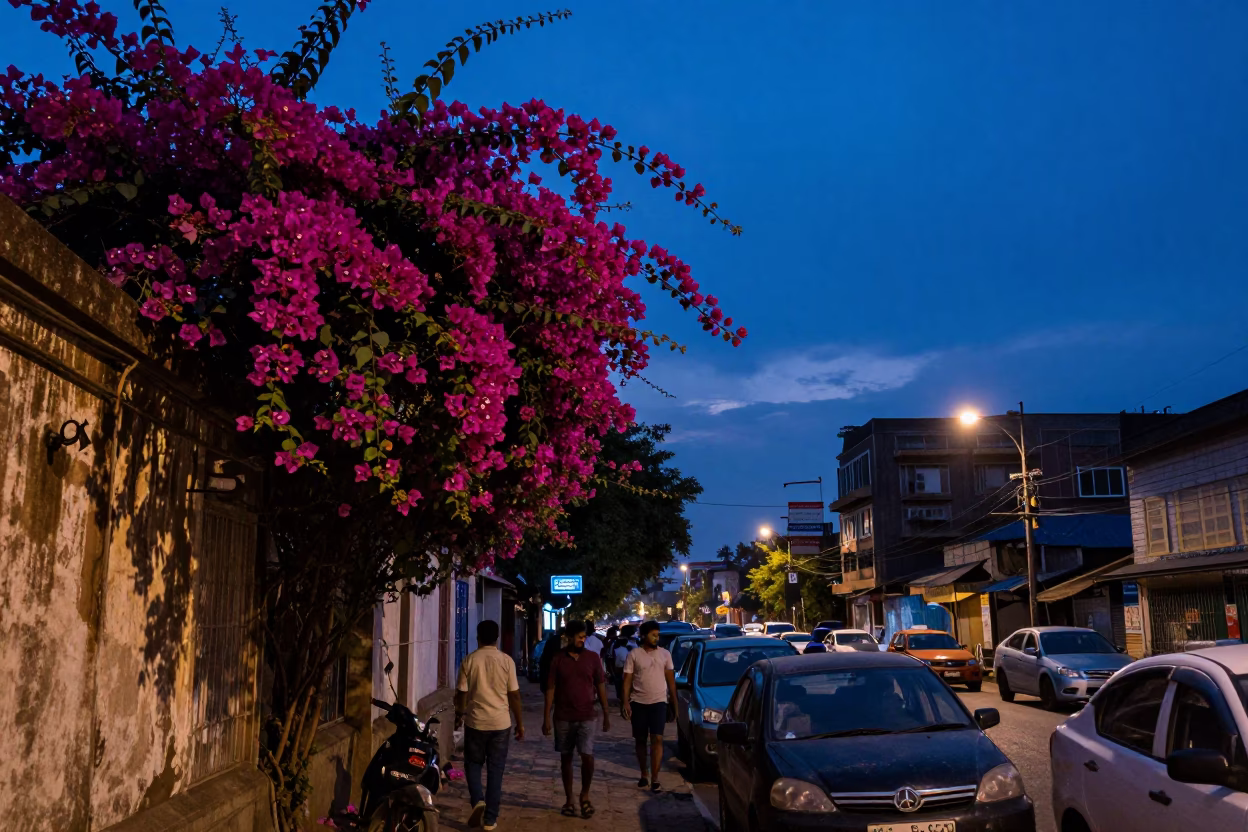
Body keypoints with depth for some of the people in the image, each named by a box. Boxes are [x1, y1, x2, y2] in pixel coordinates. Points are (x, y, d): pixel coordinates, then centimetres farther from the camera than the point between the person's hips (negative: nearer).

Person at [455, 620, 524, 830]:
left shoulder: (470, 660, -5)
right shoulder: (506, 661, -4)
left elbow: (461, 692, 0)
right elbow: (514, 695, -2)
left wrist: (459, 714, 18)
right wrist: (520, 723, 8)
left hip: (475, 722, 0)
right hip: (500, 723, 0)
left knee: (473, 764, 17)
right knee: (495, 769, 8)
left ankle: (477, 801, -5)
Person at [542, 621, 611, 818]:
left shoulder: (593, 658, 0)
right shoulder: (558, 659, -1)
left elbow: (601, 686, 5)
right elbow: (551, 689, 0)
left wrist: (606, 714, 3)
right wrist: (546, 717, -4)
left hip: (586, 717, -1)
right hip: (563, 717, 1)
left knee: (587, 757, -10)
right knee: (566, 758, 8)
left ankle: (585, 795, 12)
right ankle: (569, 799, 20)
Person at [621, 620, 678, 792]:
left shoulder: (665, 654, 4)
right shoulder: (634, 654, -2)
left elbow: (670, 679, 10)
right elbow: (627, 680, -2)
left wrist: (674, 703, 9)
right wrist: (626, 703, -11)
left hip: (659, 702, 0)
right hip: (638, 703, 0)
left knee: (657, 739, -9)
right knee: (640, 740, 10)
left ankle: (655, 780, -9)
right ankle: (643, 775, 24)